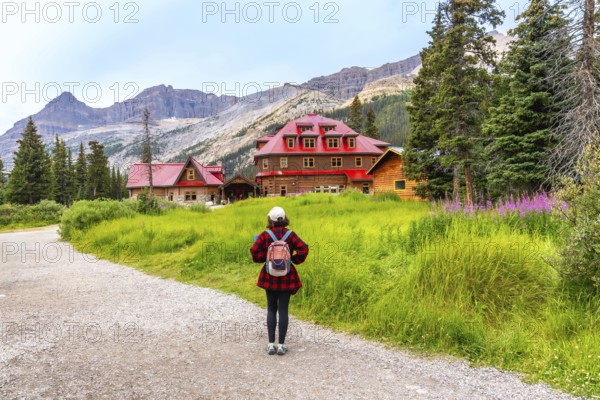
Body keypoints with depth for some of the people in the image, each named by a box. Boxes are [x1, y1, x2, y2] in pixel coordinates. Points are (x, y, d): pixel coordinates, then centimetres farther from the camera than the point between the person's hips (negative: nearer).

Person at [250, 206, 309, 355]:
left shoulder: (265, 235, -7)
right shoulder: (291, 234, -5)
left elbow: (255, 251, -15)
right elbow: (304, 249, -13)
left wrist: (265, 258, 3)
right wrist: (294, 260, 2)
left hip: (270, 276, 0)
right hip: (287, 276, 0)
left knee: (271, 309, 11)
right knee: (283, 310, 5)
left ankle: (271, 344, 11)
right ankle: (281, 345, 8)